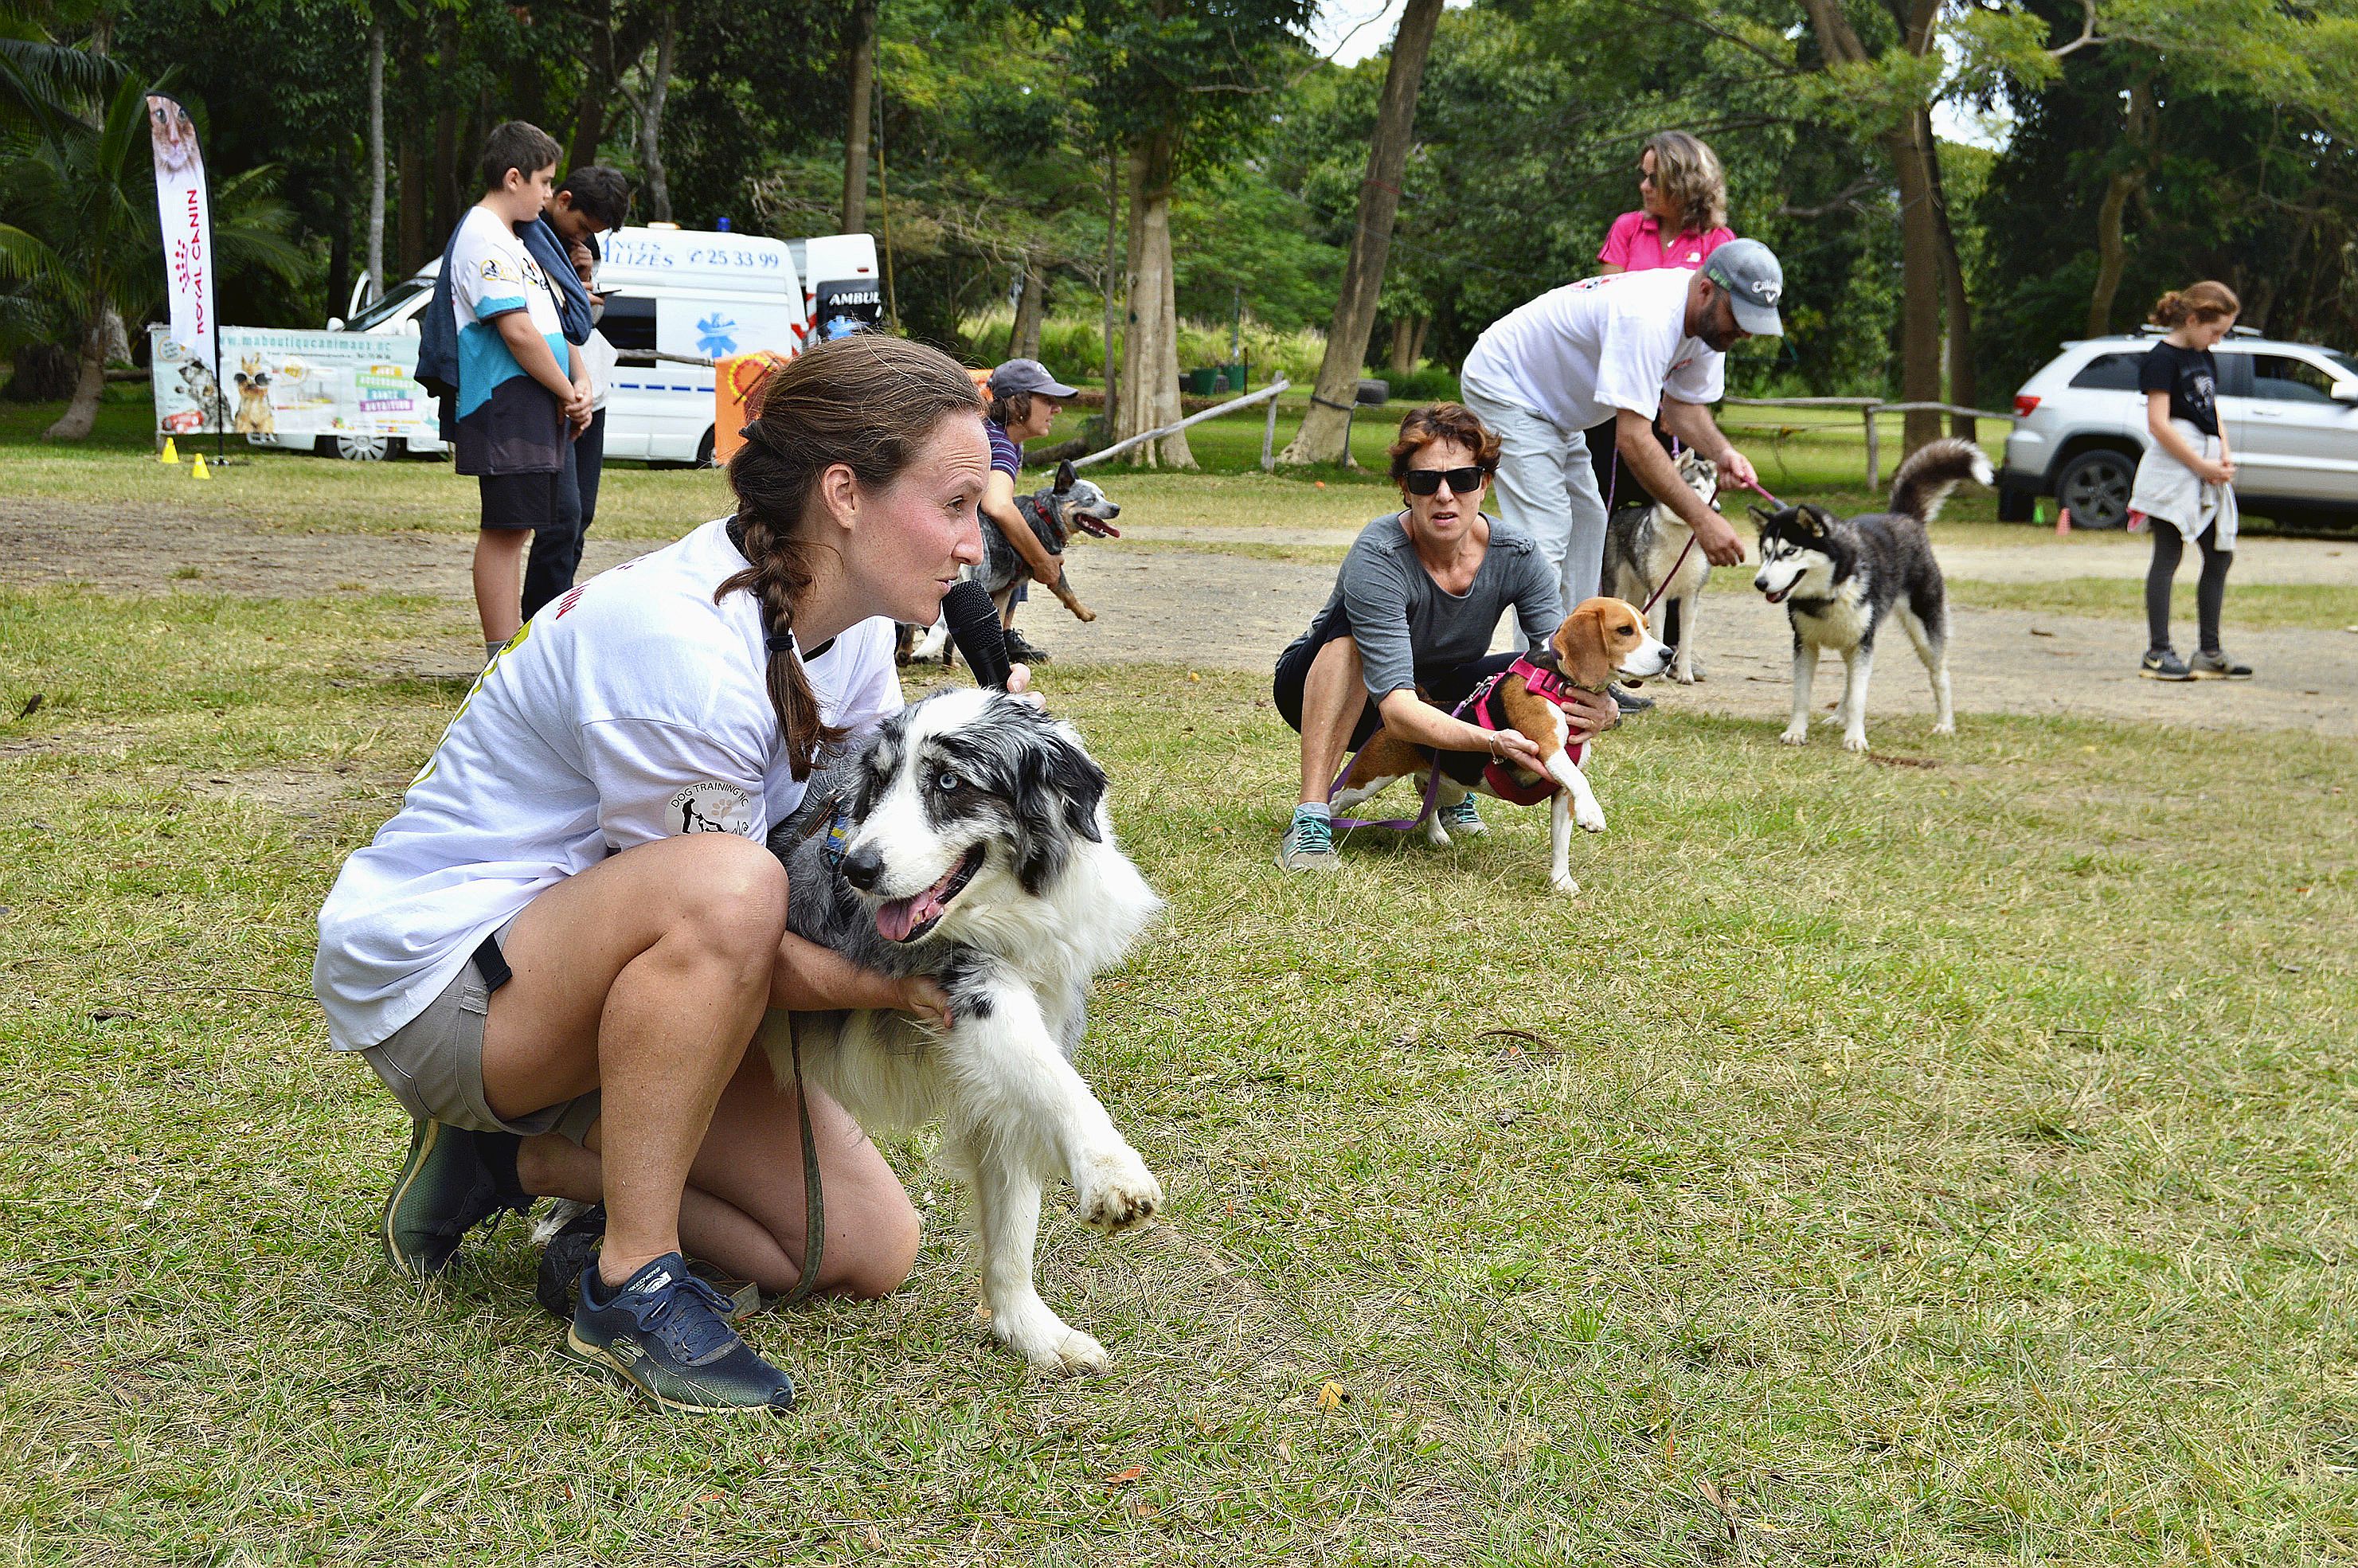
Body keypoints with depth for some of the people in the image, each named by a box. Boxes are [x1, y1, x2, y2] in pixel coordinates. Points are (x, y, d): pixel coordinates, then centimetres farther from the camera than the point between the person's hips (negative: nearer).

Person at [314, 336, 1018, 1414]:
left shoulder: (847, 628, -1)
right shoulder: (680, 646, -29)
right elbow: (712, 907, -24)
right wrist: (888, 983, -30)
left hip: (593, 986, 9)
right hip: (435, 969, -9)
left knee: (867, 1251, 0)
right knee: (728, 884, -39)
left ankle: (518, 1158, 11)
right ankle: (632, 1285, -24)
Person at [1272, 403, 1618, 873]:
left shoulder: (1517, 555, -19)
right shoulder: (1377, 557, -33)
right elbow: (1397, 709, -40)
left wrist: (1601, 709, -43)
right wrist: (1494, 742, -55)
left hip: (1437, 697, 4)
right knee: (1354, 625, -36)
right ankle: (1310, 819, -33)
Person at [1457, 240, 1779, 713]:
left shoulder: (1708, 321, -7)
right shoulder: (1647, 318, -37)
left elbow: (1682, 404, 4)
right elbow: (1633, 438, -39)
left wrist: (1722, 452, -18)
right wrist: (1701, 519, -40)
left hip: (1555, 404, 10)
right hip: (1504, 386, -10)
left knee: (1586, 522, 11)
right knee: (1545, 532, -18)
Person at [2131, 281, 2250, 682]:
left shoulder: (2204, 359, 18)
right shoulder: (2162, 358, -9)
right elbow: (2158, 423, -17)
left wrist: (2225, 455, 4)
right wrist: (2203, 466, -16)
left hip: (2207, 471, 9)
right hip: (2173, 468, -9)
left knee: (2220, 556, 8)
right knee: (2168, 558, -7)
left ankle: (2210, 653, 14)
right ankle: (2157, 653, -5)